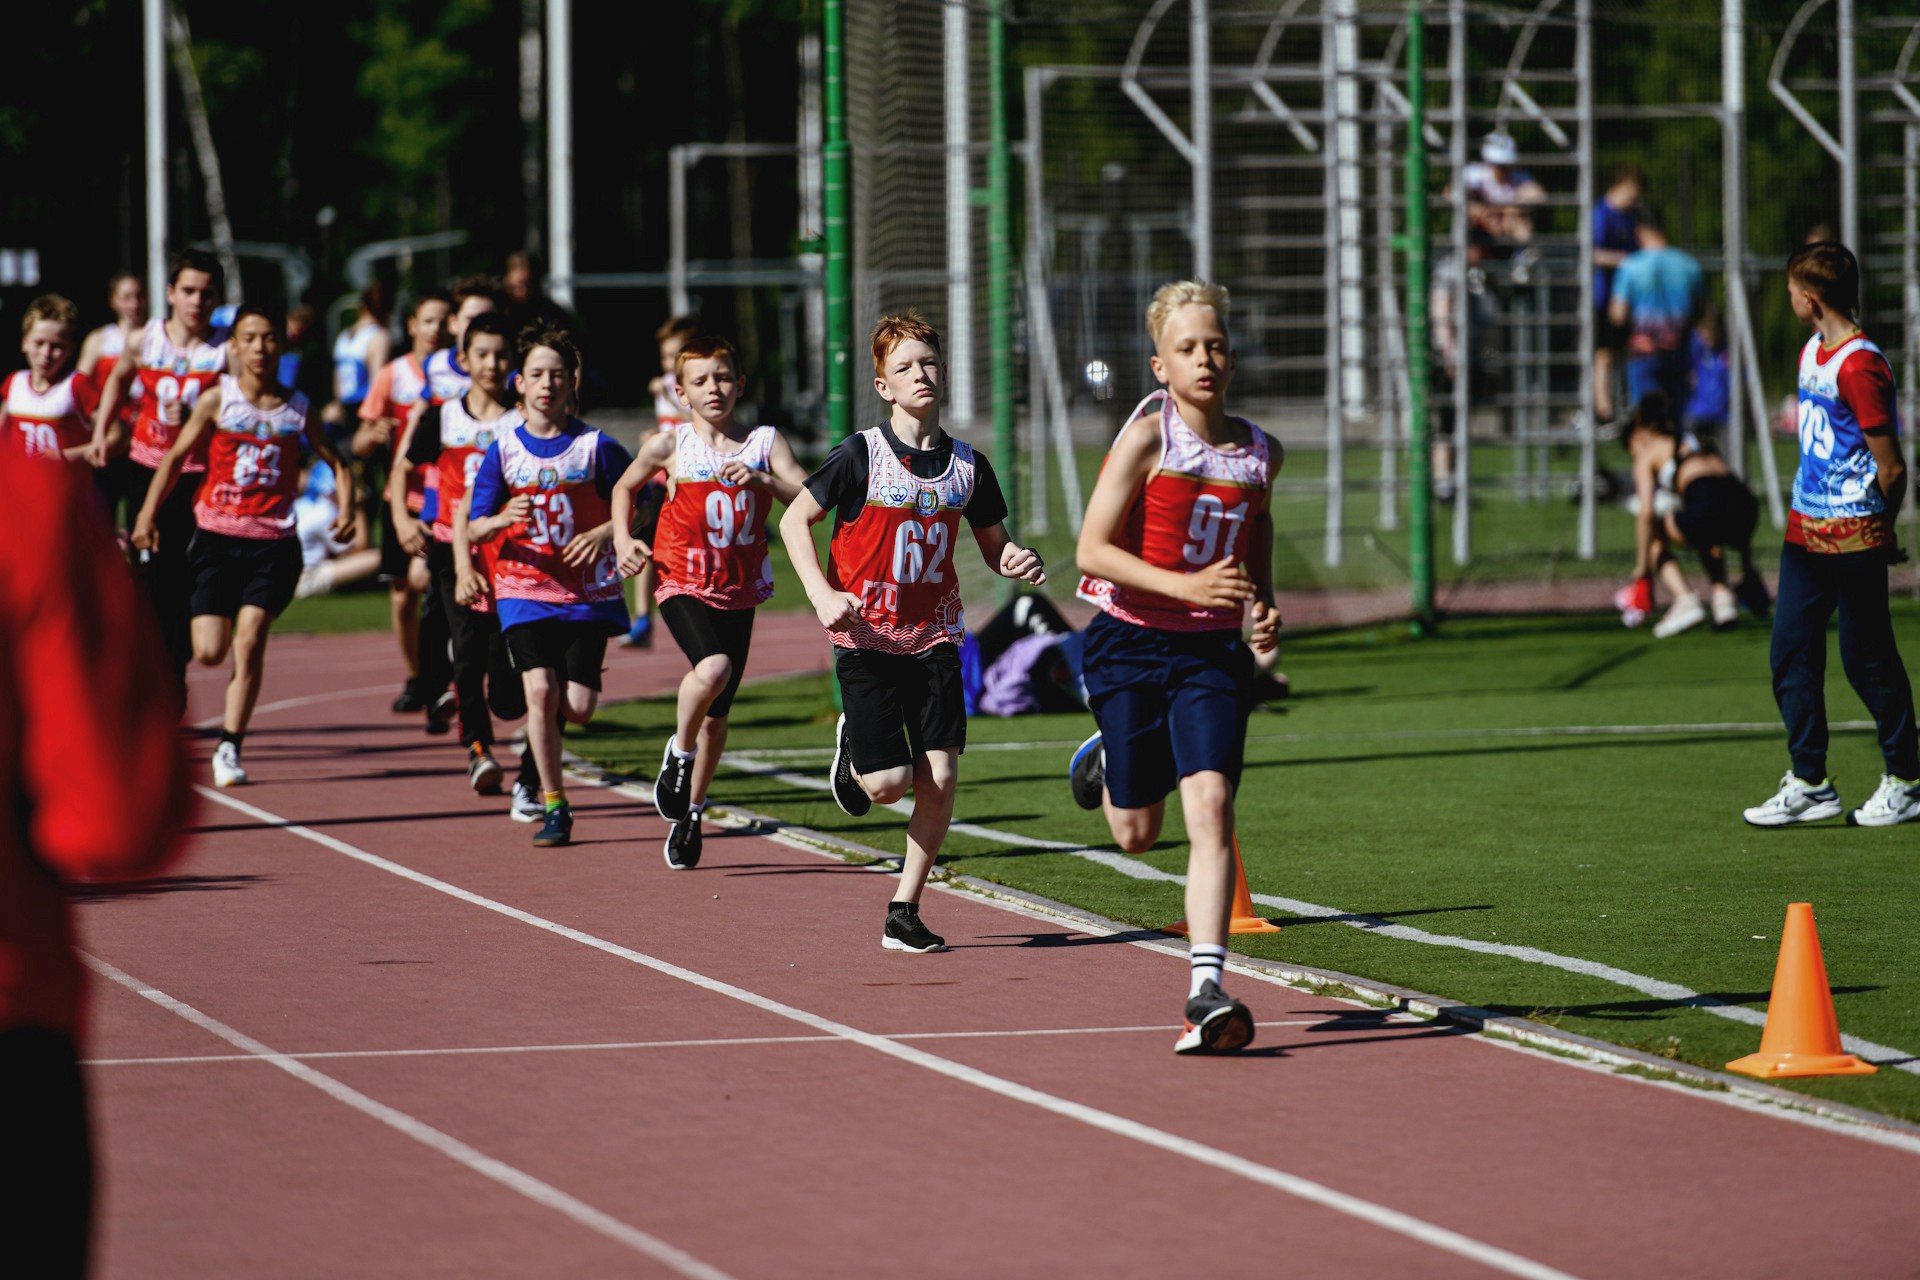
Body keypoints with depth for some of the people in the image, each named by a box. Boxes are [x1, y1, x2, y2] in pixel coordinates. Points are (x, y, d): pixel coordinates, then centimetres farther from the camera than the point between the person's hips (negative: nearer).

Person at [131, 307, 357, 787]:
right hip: (218, 535, 0)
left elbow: (334, 461, 14)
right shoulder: (218, 400, 1)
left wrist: (346, 506, -3)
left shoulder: (296, 407, 5)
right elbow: (176, 457, 7)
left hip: (274, 541, 0)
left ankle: (229, 747, -4)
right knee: (210, 652, -8)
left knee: (249, 642, -13)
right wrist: (148, 514, 2)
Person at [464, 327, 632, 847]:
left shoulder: (596, 447, -2)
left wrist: (604, 533, -15)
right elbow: (474, 528, 2)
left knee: (578, 705, -7)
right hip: (525, 589, 0)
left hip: (586, 592, 0)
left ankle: (539, 749, 31)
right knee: (540, 689, -18)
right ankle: (554, 807, -7)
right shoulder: (503, 451, 1)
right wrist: (503, 519, -21)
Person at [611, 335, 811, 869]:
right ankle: (679, 754, -4)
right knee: (713, 668, -32)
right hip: (684, 583, -3)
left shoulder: (765, 443, 0)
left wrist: (763, 480, -26)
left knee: (717, 714, 11)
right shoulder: (669, 445, -2)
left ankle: (690, 813, 31)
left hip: (740, 591, 3)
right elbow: (625, 487, 17)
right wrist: (622, 540, 3)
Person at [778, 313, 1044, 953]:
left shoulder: (968, 464, 2)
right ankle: (853, 752, 28)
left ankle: (905, 913, 7)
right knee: (890, 782, -10)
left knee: (939, 778, -7)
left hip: (934, 636, 3)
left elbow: (994, 543, 14)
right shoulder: (860, 456, -9)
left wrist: (1019, 562, -9)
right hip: (866, 637, -3)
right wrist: (822, 595, -15)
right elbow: (794, 520, -3)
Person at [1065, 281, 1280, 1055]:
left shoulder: (1259, 452, 2)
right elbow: (1092, 550, -16)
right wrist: (1186, 586, -26)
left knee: (1210, 808, -17)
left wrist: (1264, 601, 6)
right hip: (1131, 643, -2)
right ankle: (1105, 760, 47)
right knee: (1138, 833, 10)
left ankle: (1207, 992, -21)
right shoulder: (1147, 438, -12)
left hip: (1212, 651, 2)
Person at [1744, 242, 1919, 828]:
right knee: (1791, 653, 5)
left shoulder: (1860, 367, -19)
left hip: (1854, 537, -9)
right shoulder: (1811, 352, 10)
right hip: (1806, 531, 9)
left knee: (1867, 659, 1)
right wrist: (1808, 510, 14)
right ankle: (1809, 784, 11)